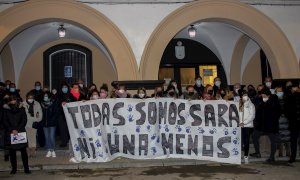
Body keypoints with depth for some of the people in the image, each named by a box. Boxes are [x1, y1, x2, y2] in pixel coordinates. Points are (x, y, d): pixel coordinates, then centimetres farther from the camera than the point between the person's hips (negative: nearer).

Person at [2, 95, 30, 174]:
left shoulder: (21, 109, 3)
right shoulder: (6, 110, 4)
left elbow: (24, 121, -2)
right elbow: (5, 122, 1)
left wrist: (17, 129, -11)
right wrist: (12, 130, -11)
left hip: (21, 132, -1)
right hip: (10, 134, 1)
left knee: (23, 151, -1)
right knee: (12, 151, 4)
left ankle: (26, 168, 4)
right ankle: (14, 168, 14)